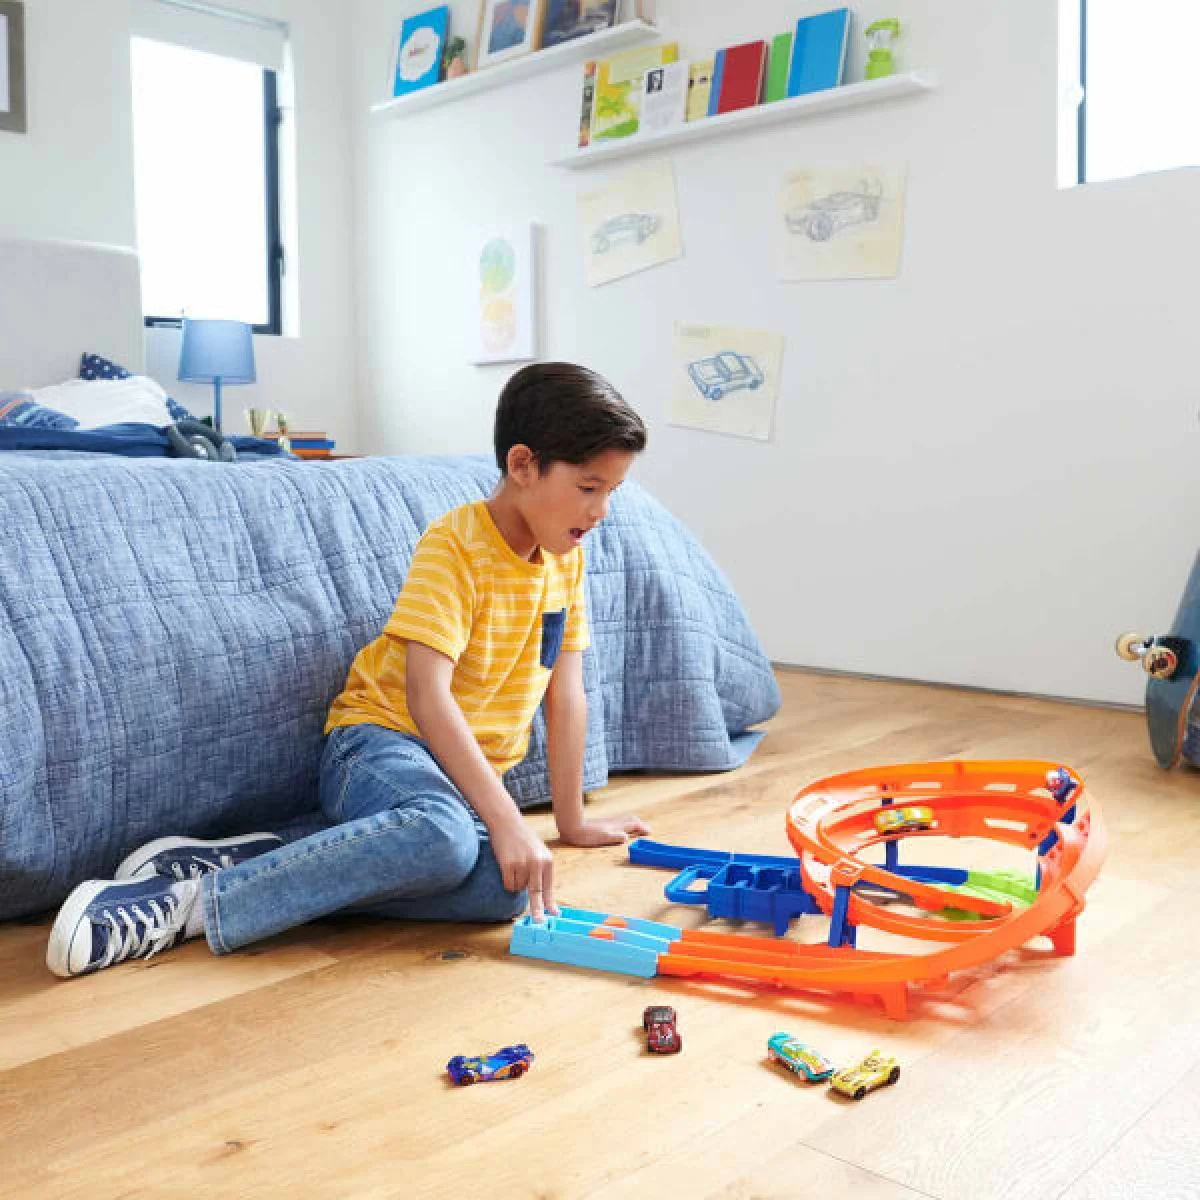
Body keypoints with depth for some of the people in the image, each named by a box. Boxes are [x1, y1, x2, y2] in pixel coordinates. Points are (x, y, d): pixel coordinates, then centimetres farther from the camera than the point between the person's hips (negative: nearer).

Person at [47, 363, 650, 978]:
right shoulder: (453, 544, -15)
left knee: (506, 890, -28)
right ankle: (192, 902, -31)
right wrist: (504, 818, -31)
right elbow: (426, 696, -25)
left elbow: (566, 695, 9)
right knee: (444, 835, -42)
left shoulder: (566, 557, 6)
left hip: (466, 770, 7)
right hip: (382, 736, -6)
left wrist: (572, 820, 10)